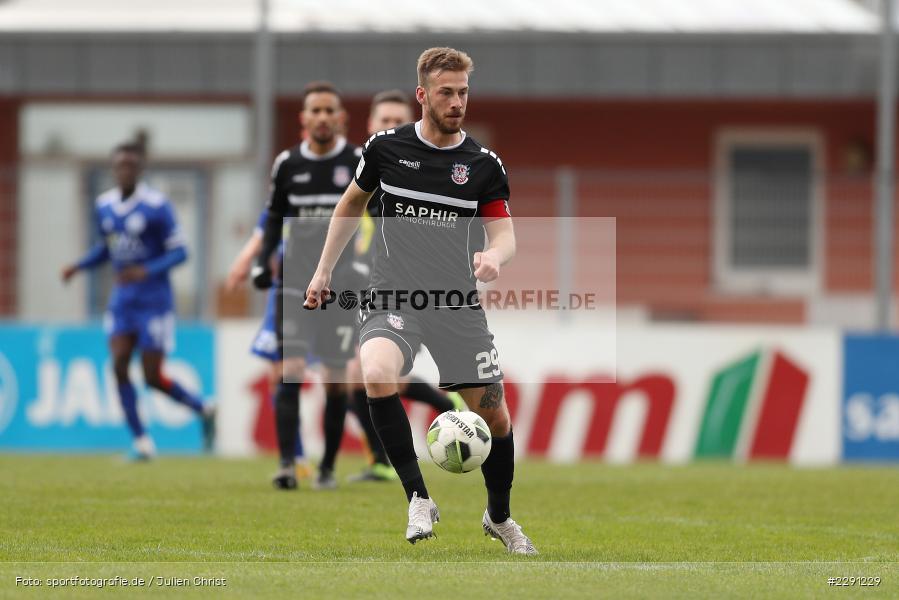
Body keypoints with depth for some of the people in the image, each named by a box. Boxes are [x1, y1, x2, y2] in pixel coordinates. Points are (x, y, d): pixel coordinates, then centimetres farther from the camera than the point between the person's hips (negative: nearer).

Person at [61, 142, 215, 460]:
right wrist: (78, 266, 3)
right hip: (122, 299, 5)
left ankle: (203, 410, 22)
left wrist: (146, 271, -27)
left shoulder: (156, 206, -13)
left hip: (154, 300, -5)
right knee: (119, 365, -9)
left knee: (153, 377, -4)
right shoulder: (104, 205, 5)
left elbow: (178, 252, -12)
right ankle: (141, 442, 0)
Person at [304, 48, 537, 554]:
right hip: (394, 301, -1)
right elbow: (353, 202, 16)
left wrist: (494, 256, -25)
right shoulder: (386, 147, 0)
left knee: (495, 415, 3)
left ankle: (499, 517, 31)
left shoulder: (485, 165, 0)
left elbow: (504, 234, -1)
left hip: (459, 307, 1)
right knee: (377, 377, -32)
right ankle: (419, 500, -20)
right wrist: (325, 271, 17)